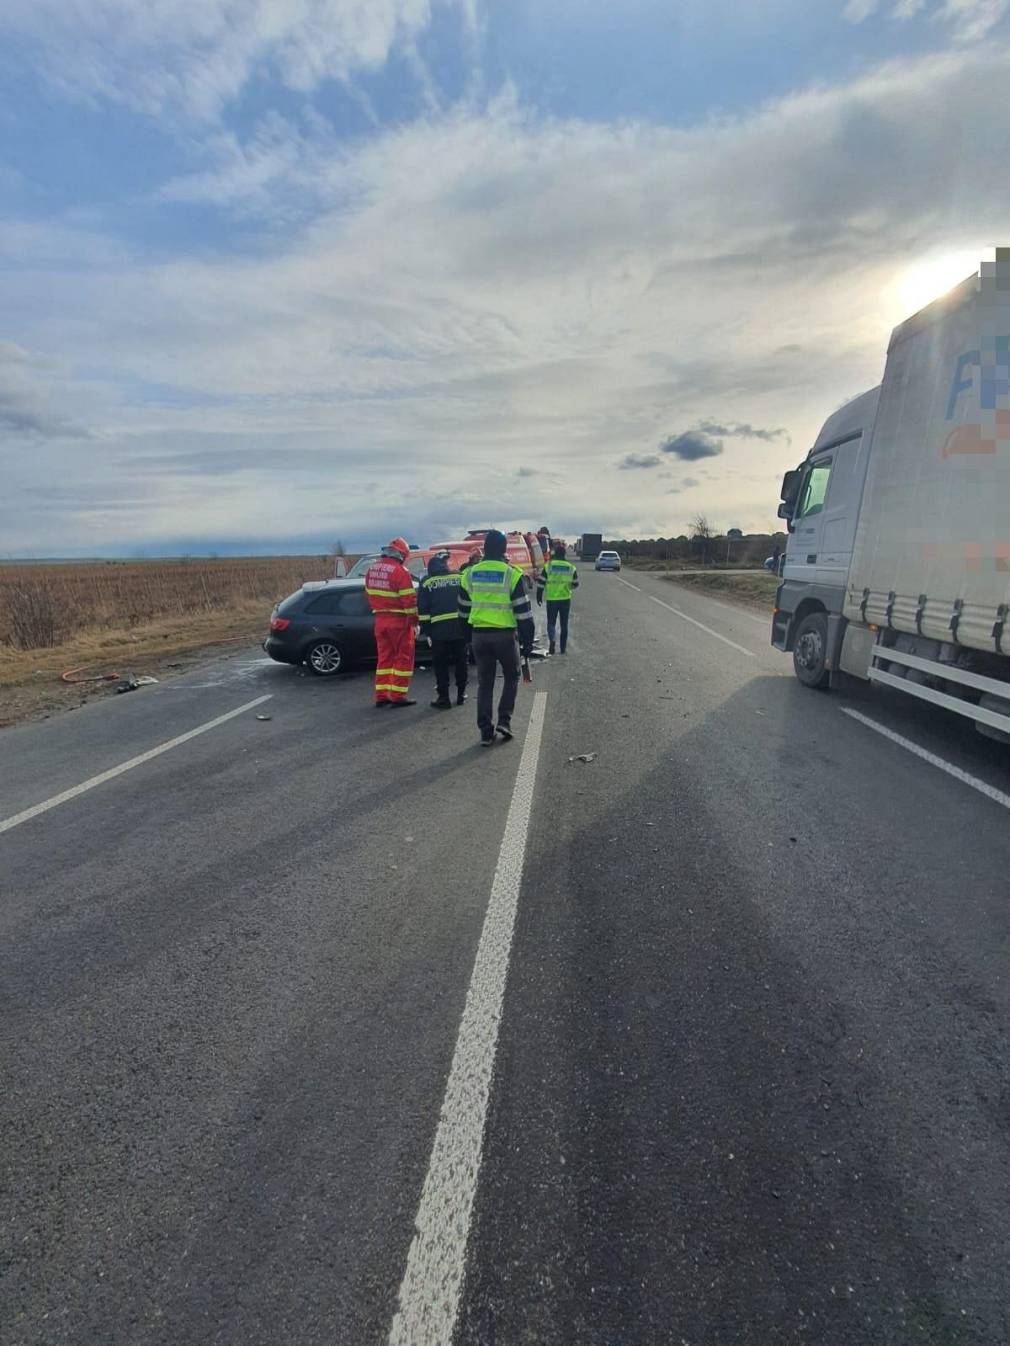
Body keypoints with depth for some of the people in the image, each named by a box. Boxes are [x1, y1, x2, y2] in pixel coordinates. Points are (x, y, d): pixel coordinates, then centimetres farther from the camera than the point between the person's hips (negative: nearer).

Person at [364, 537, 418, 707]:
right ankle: (398, 696, 3)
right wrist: (414, 622, -8)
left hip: (380, 620, 7)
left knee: (384, 657, 14)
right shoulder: (400, 571, -15)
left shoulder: (371, 569, 9)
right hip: (399, 620, -7)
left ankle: (381, 695, 15)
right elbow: (409, 600, -15)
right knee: (404, 658, 3)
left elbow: (370, 594, 14)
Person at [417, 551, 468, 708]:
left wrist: (424, 627, 6)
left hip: (439, 629, -2)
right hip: (460, 627, 2)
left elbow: (422, 609, 1)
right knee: (461, 661, 15)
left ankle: (443, 697, 5)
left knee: (441, 664, 6)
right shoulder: (460, 577, 7)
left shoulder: (427, 582, 3)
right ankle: (461, 694, 21)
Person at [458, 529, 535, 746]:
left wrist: (468, 633, 24)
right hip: (505, 634, -3)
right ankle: (504, 720, 7)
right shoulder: (512, 575, -8)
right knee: (511, 678, 17)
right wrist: (527, 641, -1)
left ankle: (485, 731, 10)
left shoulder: (470, 574, 5)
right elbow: (523, 612, -8)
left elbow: (464, 609, 13)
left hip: (479, 634, 4)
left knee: (485, 682, 11)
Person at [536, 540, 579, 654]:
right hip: (566, 599, 2)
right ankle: (563, 647, 16)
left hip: (551, 599, -2)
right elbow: (575, 584, 9)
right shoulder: (571, 568, 1)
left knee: (551, 622, 7)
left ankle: (551, 640, -19)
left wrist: (539, 596, 7)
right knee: (564, 624, 11)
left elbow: (541, 582, -4)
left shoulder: (548, 566, -6)